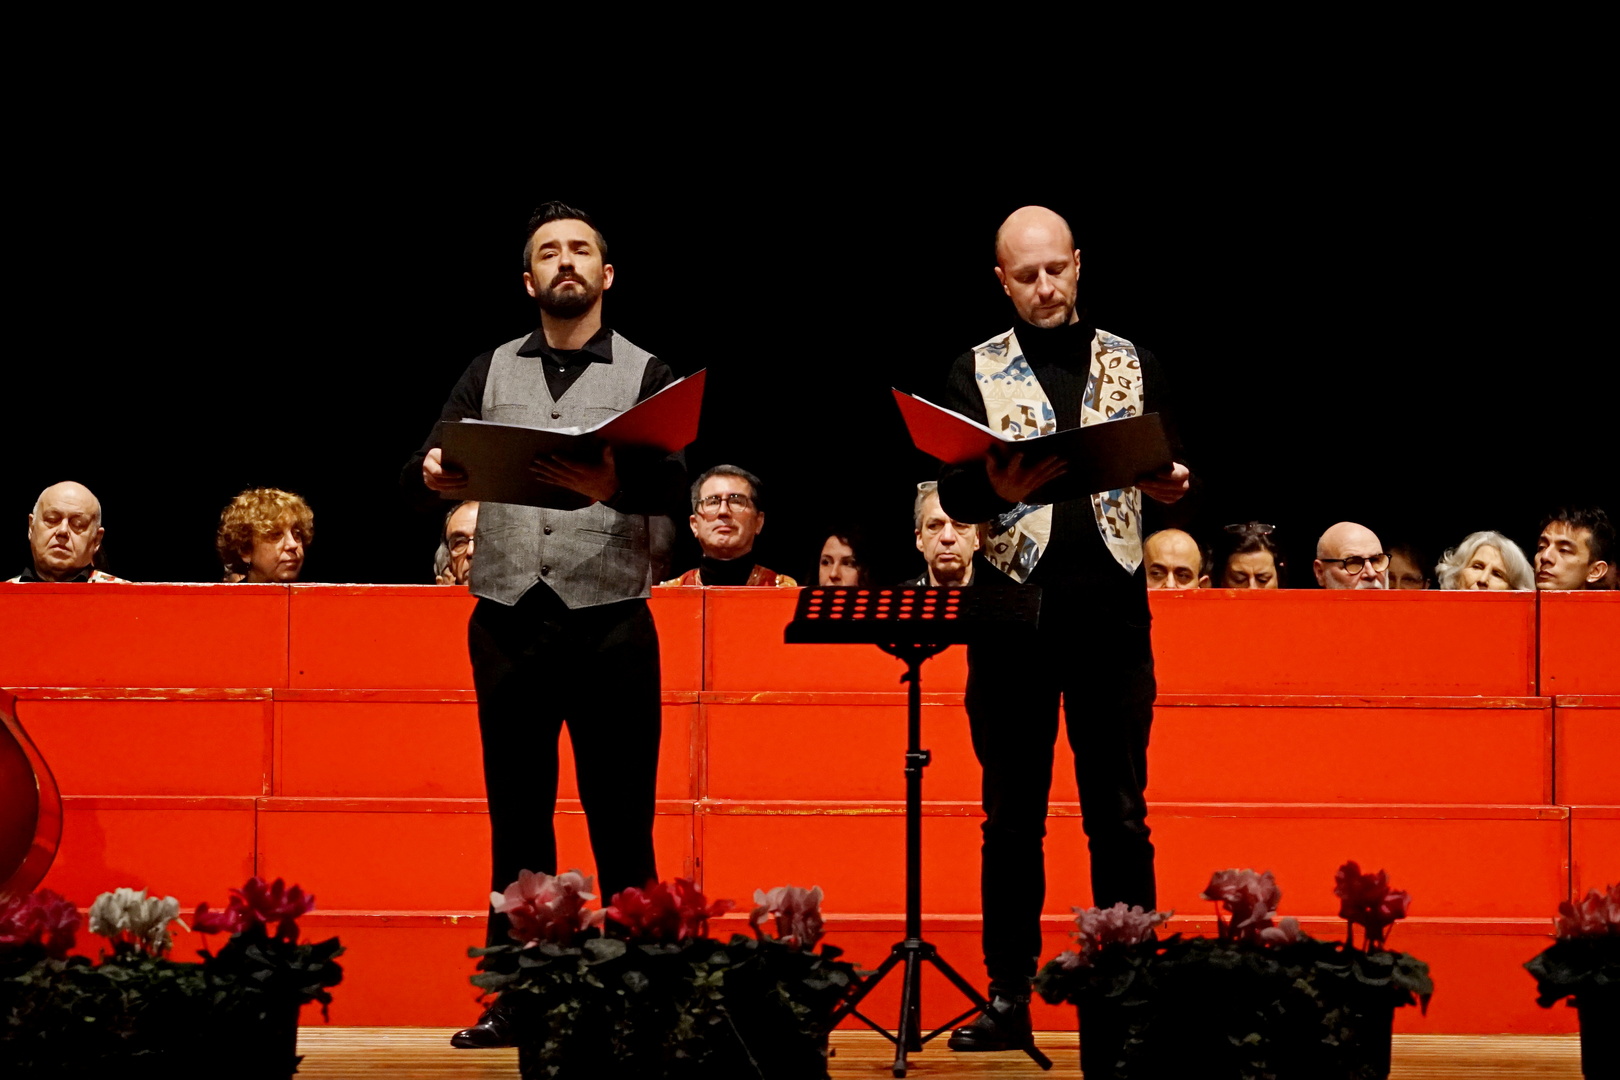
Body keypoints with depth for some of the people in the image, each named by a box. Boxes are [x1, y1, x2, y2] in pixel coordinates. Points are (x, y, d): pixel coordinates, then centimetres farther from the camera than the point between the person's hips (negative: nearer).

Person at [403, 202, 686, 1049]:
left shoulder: (645, 374, 6)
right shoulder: (492, 372, 14)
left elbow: (672, 485, -9)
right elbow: (428, 466, 3)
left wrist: (612, 485, -31)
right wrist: (433, 475, -21)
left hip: (610, 622, -2)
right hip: (508, 621, 2)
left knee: (620, 820, -1)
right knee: (517, 818, 5)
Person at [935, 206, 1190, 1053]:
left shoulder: (1131, 364, 10)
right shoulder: (976, 372, 7)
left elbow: (1171, 474, 9)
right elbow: (953, 496, -1)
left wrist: (1169, 483, -14)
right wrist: (1000, 490, -22)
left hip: (1112, 611, 1)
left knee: (1119, 814, 2)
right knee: (1012, 817, 3)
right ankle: (1008, 998, 7)